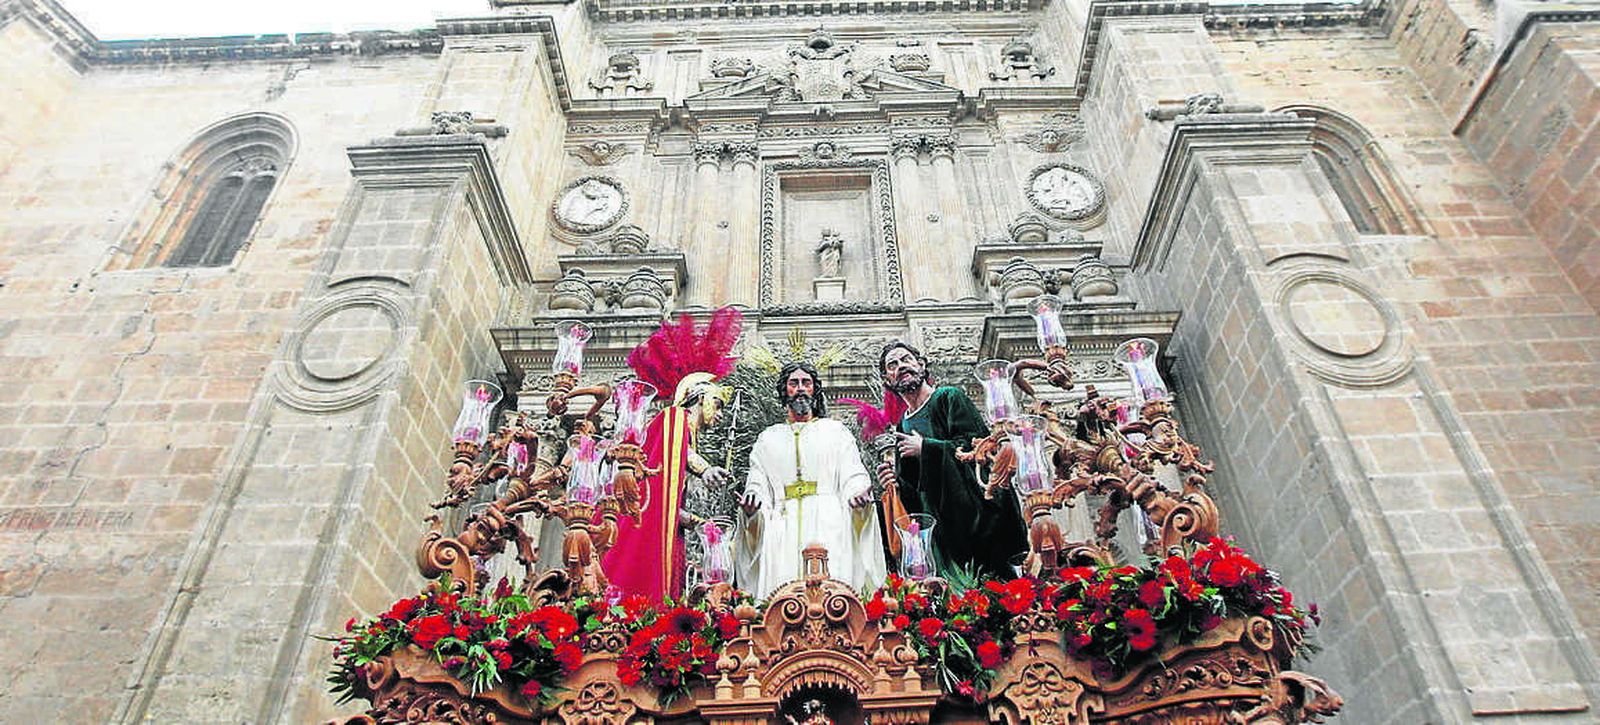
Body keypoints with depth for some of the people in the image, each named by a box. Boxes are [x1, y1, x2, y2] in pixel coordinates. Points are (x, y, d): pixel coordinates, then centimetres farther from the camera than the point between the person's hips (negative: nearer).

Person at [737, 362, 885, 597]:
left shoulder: (835, 431, 15)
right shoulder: (768, 438, 20)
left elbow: (853, 478, 6)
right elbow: (757, 485, 14)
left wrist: (858, 497, -16)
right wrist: (751, 505, -8)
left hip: (828, 528, -1)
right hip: (783, 533, 2)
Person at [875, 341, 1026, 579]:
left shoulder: (948, 397, 3)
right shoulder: (902, 427, 17)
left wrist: (924, 447, -8)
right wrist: (896, 481, -4)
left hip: (978, 512, -5)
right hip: (943, 525, 5)